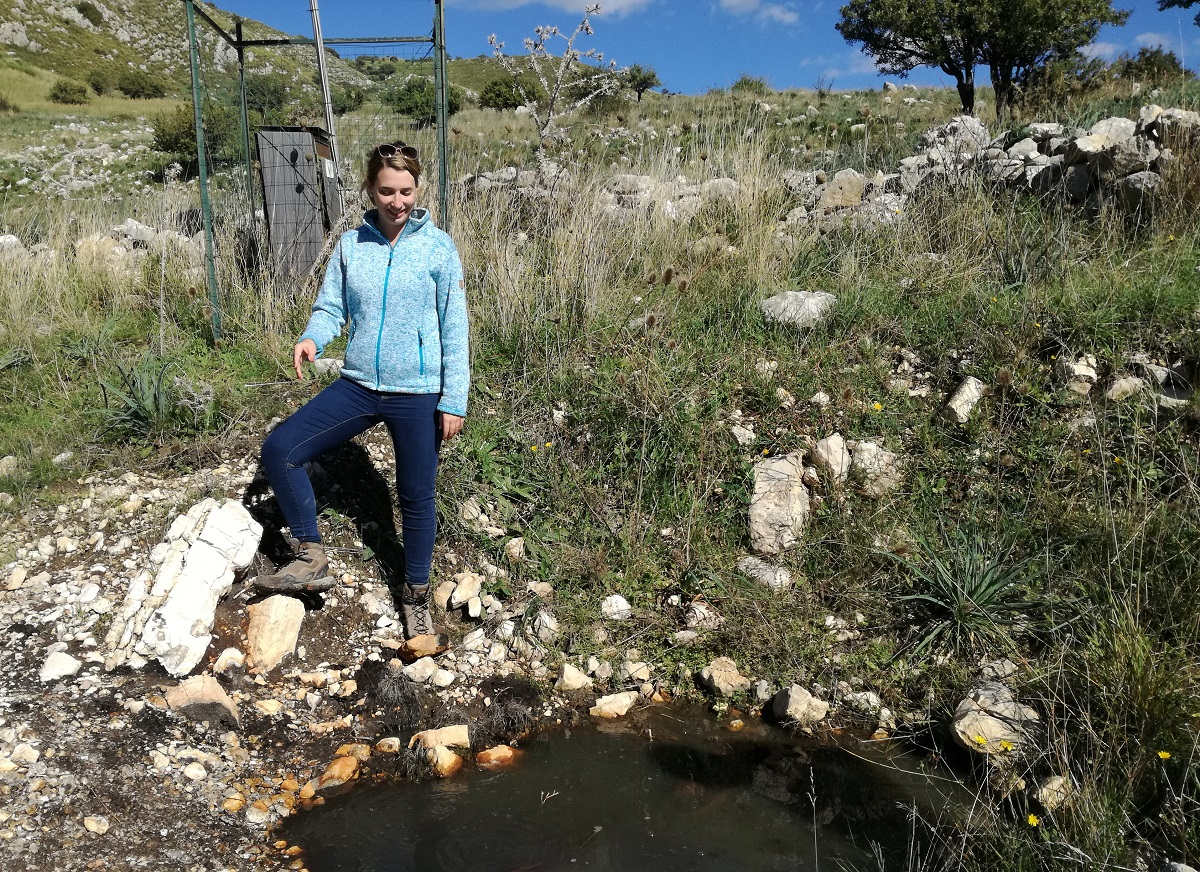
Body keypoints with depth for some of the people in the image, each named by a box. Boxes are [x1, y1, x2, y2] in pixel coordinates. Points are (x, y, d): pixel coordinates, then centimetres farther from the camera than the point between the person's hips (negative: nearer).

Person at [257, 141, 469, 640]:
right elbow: (331, 307, 7)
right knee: (279, 450, -8)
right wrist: (312, 337, -17)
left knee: (416, 499, 8)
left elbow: (454, 330, -6)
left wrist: (454, 400, -8)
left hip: (418, 394, -3)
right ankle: (311, 558, 6)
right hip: (359, 386, 4)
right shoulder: (350, 245, 3)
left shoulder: (438, 248, -6)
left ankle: (416, 594, 30)